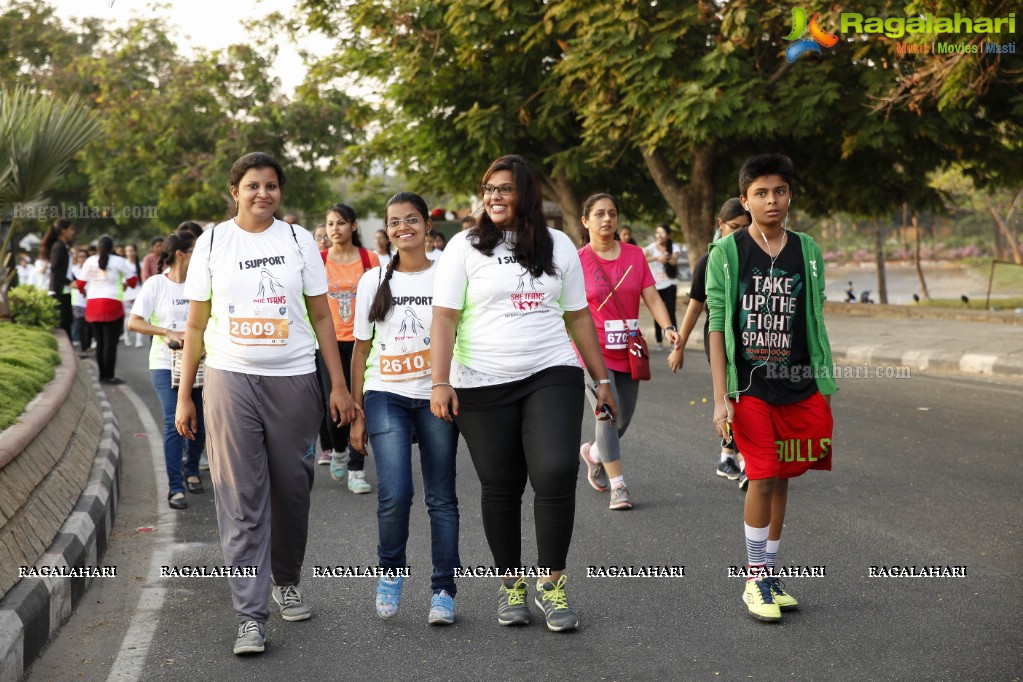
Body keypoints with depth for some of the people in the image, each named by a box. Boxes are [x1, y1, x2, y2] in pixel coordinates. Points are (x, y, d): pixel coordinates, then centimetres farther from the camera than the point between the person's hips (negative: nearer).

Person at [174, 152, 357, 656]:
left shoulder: (298, 240, 6)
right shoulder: (212, 242, 5)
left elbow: (321, 316, 7)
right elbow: (196, 325, 7)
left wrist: (339, 385, 2)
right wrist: (184, 396, 4)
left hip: (293, 380, 1)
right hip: (230, 379, -1)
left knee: (292, 490, 7)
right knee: (240, 500, -5)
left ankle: (285, 581, 31)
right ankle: (250, 617, -4)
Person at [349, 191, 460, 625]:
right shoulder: (374, 281, 7)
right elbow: (361, 349, 10)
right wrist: (356, 411, 6)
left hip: (437, 396, 0)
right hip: (386, 396, 0)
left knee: (441, 498, 2)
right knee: (394, 493, -14)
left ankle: (443, 592, 12)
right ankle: (391, 572, 11)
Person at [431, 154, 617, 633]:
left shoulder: (558, 245, 9)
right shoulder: (465, 247, 2)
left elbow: (578, 316, 13)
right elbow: (444, 317, -4)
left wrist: (602, 379, 11)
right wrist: (440, 382, -14)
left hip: (552, 376, 1)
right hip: (483, 386, 0)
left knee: (556, 473, -16)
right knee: (500, 488, 6)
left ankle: (551, 582, -1)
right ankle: (509, 583, 24)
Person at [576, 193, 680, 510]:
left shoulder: (635, 255, 4)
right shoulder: (578, 261, -5)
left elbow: (651, 297, 0)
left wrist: (668, 327, -15)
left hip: (627, 351, 4)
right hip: (593, 352, -4)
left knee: (624, 418, 12)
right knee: (607, 413, -16)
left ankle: (593, 453, 43)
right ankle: (618, 487, -8)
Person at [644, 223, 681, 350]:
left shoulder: (674, 247, 2)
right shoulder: (652, 247, -1)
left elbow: (673, 261, -17)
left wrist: (662, 248, -23)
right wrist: (656, 258, -31)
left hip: (669, 286, -1)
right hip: (655, 286, 1)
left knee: (670, 313, -10)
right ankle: (659, 342, 11)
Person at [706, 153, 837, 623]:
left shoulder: (807, 253, 6)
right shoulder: (726, 254, -2)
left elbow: (814, 324, 11)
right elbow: (717, 326, -3)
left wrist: (825, 390, 9)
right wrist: (721, 397, -8)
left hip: (799, 387, 3)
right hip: (749, 387, -3)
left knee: (781, 479, 9)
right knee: (762, 479, -7)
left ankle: (769, 574, 22)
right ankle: (755, 579, 8)